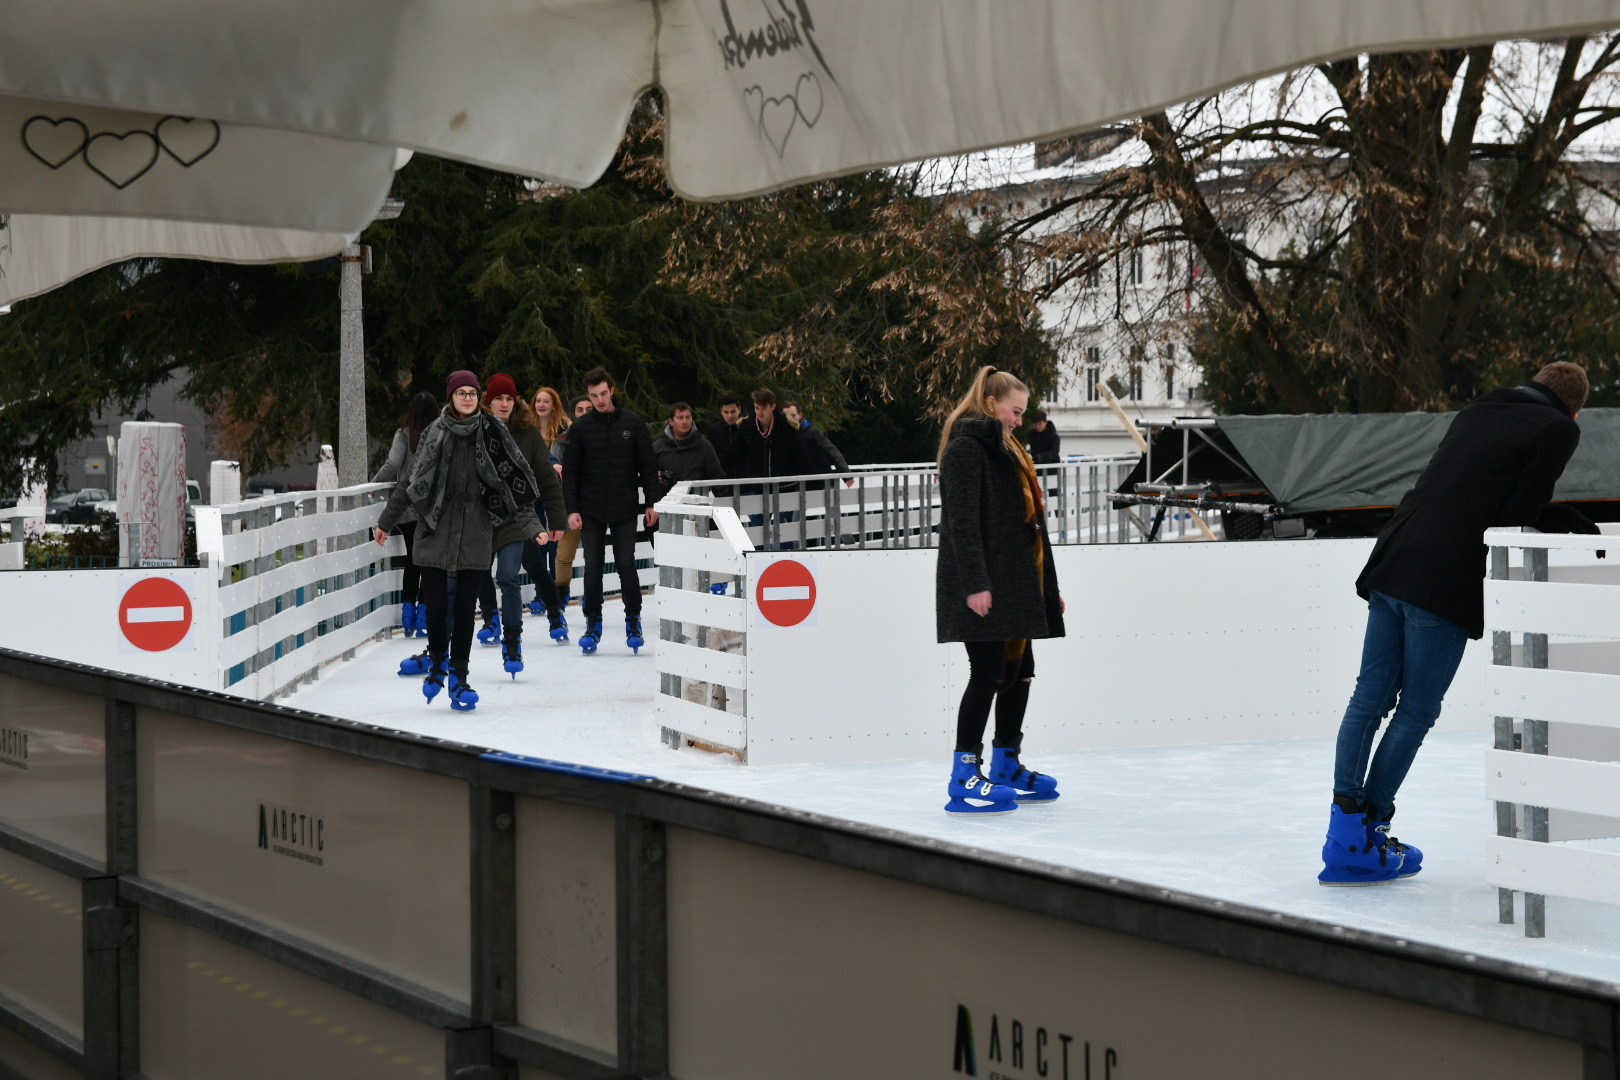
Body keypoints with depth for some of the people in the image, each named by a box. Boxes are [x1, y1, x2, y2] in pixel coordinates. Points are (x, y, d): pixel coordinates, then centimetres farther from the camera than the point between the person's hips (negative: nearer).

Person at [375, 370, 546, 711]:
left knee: (466, 608, 2)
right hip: (435, 533, 0)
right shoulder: (435, 434, 3)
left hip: (475, 535, 0)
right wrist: (386, 522, 15)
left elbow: (513, 483, 0)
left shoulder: (492, 434, 1)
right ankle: (437, 661, 26)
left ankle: (458, 677, 14)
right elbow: (410, 482, 11)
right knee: (436, 605, -1)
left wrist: (531, 525, -9)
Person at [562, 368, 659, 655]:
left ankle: (633, 620, 14)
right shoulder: (580, 427, 1)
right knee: (593, 567, 2)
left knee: (626, 565, 0)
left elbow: (647, 466, 5)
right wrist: (572, 509, -4)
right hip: (591, 511, 1)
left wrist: (651, 502, 1)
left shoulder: (633, 423, 1)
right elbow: (570, 471, 2)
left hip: (625, 510, 0)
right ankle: (593, 624, 10)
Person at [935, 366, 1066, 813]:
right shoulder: (967, 447, -11)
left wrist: (1047, 588, 25)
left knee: (1019, 671, 13)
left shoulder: (1003, 447, 20)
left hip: (1015, 583, 10)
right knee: (989, 672, -10)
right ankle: (965, 777, -7)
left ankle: (1007, 767, 23)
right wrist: (975, 583, -26)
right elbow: (962, 521, -19)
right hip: (985, 587, -10)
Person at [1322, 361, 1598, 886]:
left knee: (1370, 698, 8)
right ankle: (1365, 837, 4)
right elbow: (1516, 515, -7)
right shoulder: (1559, 429, 1)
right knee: (1416, 712, 2)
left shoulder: (1478, 410, 22)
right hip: (1447, 584, -7)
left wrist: (1567, 520, 26)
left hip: (1393, 561, 7)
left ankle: (1345, 824, 6)